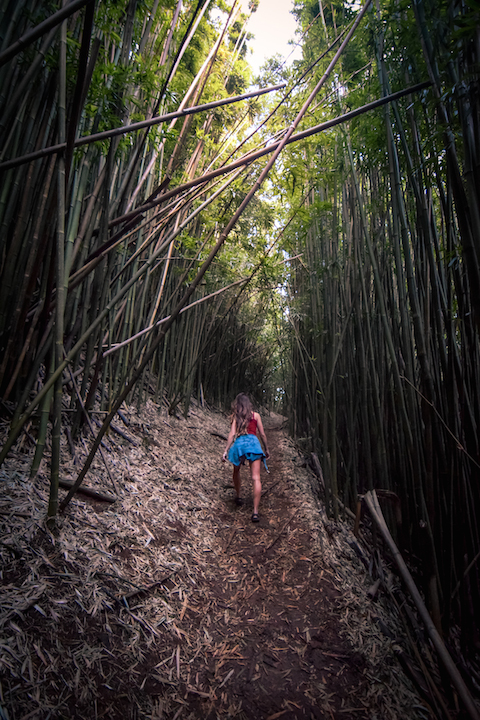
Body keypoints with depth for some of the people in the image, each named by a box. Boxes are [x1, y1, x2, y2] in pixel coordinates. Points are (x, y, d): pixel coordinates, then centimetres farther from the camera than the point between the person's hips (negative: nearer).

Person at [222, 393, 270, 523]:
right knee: (256, 478, -6)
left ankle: (237, 496, 39)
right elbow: (262, 434, 15)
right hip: (253, 443, -1)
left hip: (239, 443, 1)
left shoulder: (235, 416, 13)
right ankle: (255, 511, -11)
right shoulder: (255, 415, 14)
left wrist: (226, 450, 0)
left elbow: (232, 434, 2)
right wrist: (266, 449, 26)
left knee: (236, 471, 27)